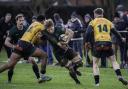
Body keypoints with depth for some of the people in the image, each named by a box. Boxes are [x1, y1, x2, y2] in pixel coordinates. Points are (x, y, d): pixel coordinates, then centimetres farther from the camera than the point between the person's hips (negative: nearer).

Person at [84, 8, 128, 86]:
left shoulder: (93, 22, 9)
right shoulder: (108, 22, 16)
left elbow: (88, 33, -5)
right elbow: (115, 32, 16)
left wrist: (86, 42, 7)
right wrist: (121, 40, 32)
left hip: (98, 44, -1)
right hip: (108, 43, 1)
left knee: (95, 63, 12)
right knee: (114, 61, 13)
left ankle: (97, 82, 5)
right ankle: (119, 76, -9)